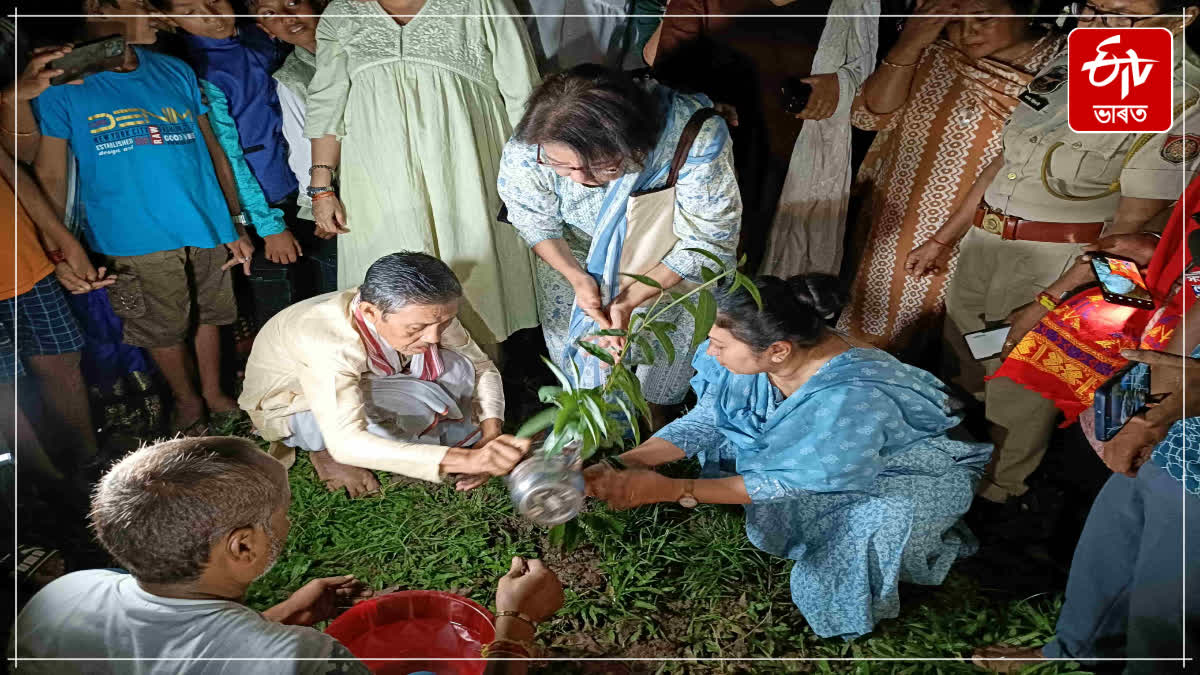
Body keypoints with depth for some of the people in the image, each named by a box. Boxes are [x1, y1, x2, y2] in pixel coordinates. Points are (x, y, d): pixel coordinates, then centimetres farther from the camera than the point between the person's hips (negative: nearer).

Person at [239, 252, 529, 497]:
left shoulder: (424, 311, -24)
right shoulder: (327, 340, -42)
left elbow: (482, 367, -11)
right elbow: (347, 442, -49)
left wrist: (489, 437, -30)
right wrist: (467, 459, -57)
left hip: (362, 382, 5)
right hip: (290, 406, -5)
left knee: (460, 369, -17)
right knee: (414, 404, -31)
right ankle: (324, 452, -5)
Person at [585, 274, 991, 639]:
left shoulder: (852, 400, -41)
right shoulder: (753, 351, -23)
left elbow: (793, 484, -32)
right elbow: (705, 420, -12)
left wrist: (672, 490, -34)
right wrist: (627, 463, -27)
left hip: (910, 470, -7)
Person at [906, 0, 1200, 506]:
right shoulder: (1072, 57, 3)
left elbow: (1135, 227, -16)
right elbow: (1007, 161, 8)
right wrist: (942, 239, 11)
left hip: (1057, 267, -7)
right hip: (982, 242, 7)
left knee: (1018, 395, 9)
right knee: (959, 367, 21)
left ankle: (997, 495, 34)